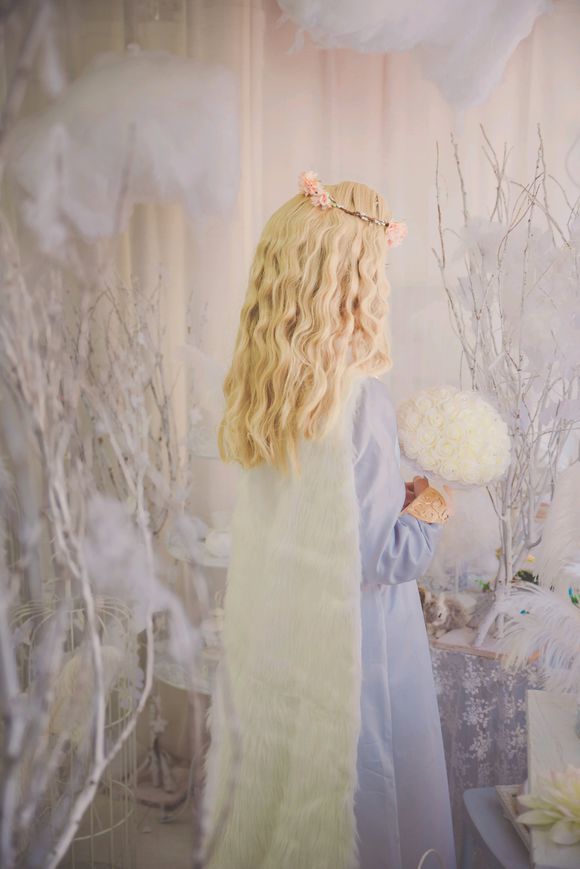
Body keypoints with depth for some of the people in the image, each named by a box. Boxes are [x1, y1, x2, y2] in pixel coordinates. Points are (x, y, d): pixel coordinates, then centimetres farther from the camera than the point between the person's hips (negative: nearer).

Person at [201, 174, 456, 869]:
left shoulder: (263, 386, -4)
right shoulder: (359, 397, -24)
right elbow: (375, 556, -20)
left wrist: (397, 493, 11)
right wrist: (427, 515, -3)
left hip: (265, 628, 7)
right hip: (346, 649, -6)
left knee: (274, 774, 24)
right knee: (352, 801, 15)